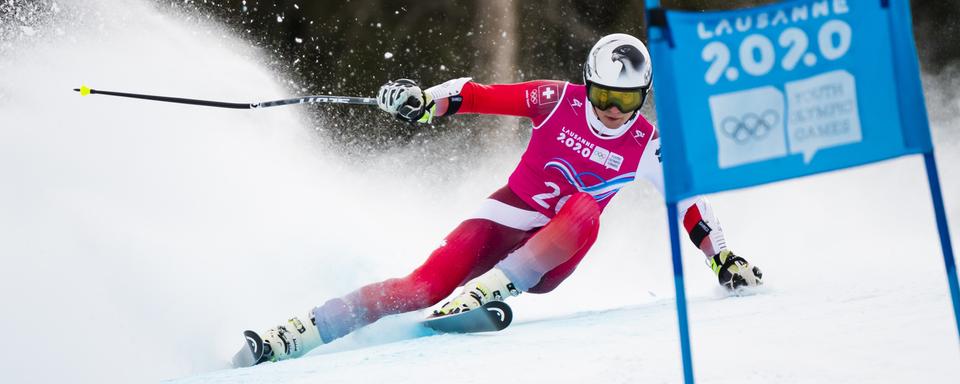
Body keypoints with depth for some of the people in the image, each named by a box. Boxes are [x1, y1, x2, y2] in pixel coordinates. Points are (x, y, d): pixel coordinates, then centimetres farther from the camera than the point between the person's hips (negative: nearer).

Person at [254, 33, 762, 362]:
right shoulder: (558, 100, -7)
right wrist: (425, 100, -26)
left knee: (584, 207, -35)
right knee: (423, 286, -21)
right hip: (506, 217, -1)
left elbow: (690, 200, 3)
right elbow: (482, 95, -11)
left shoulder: (647, 146, -4)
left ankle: (490, 289, -39)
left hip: (554, 256, 1)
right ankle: (299, 334, -17)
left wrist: (723, 258, -4)